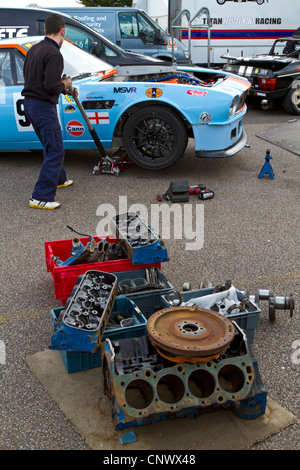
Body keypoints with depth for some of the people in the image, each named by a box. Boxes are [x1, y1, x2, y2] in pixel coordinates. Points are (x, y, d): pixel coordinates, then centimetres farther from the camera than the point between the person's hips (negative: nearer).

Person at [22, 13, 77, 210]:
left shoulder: (34, 49, 11)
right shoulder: (54, 54, -18)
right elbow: (51, 85, -27)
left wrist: (66, 88, 18)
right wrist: (65, 84, -4)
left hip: (30, 103, 10)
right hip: (43, 107, -10)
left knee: (51, 146, 24)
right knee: (55, 151, -6)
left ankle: (58, 179, 40)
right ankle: (41, 197, -8)